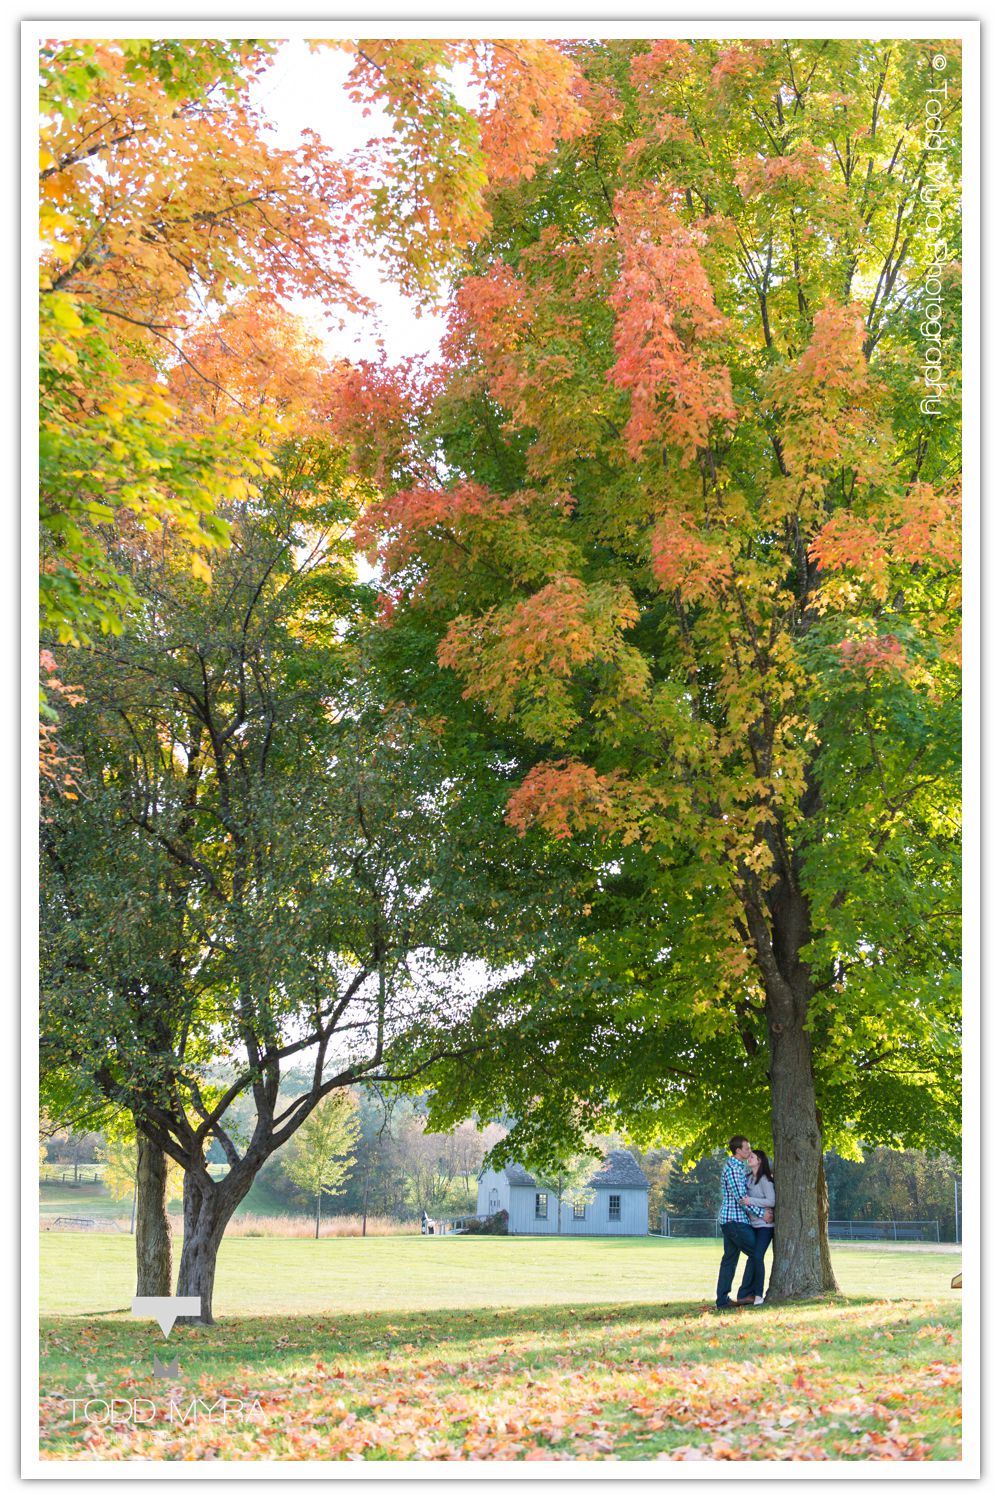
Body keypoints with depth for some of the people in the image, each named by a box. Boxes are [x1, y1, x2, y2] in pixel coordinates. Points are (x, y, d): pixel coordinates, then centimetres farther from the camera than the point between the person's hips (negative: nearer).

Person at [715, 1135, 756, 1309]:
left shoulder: (739, 1167, 17)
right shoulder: (733, 1169, -16)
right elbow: (741, 1197, -19)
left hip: (729, 1220, 10)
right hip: (735, 1219, -10)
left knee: (730, 1258, 8)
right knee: (755, 1253, -4)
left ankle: (722, 1298, 7)